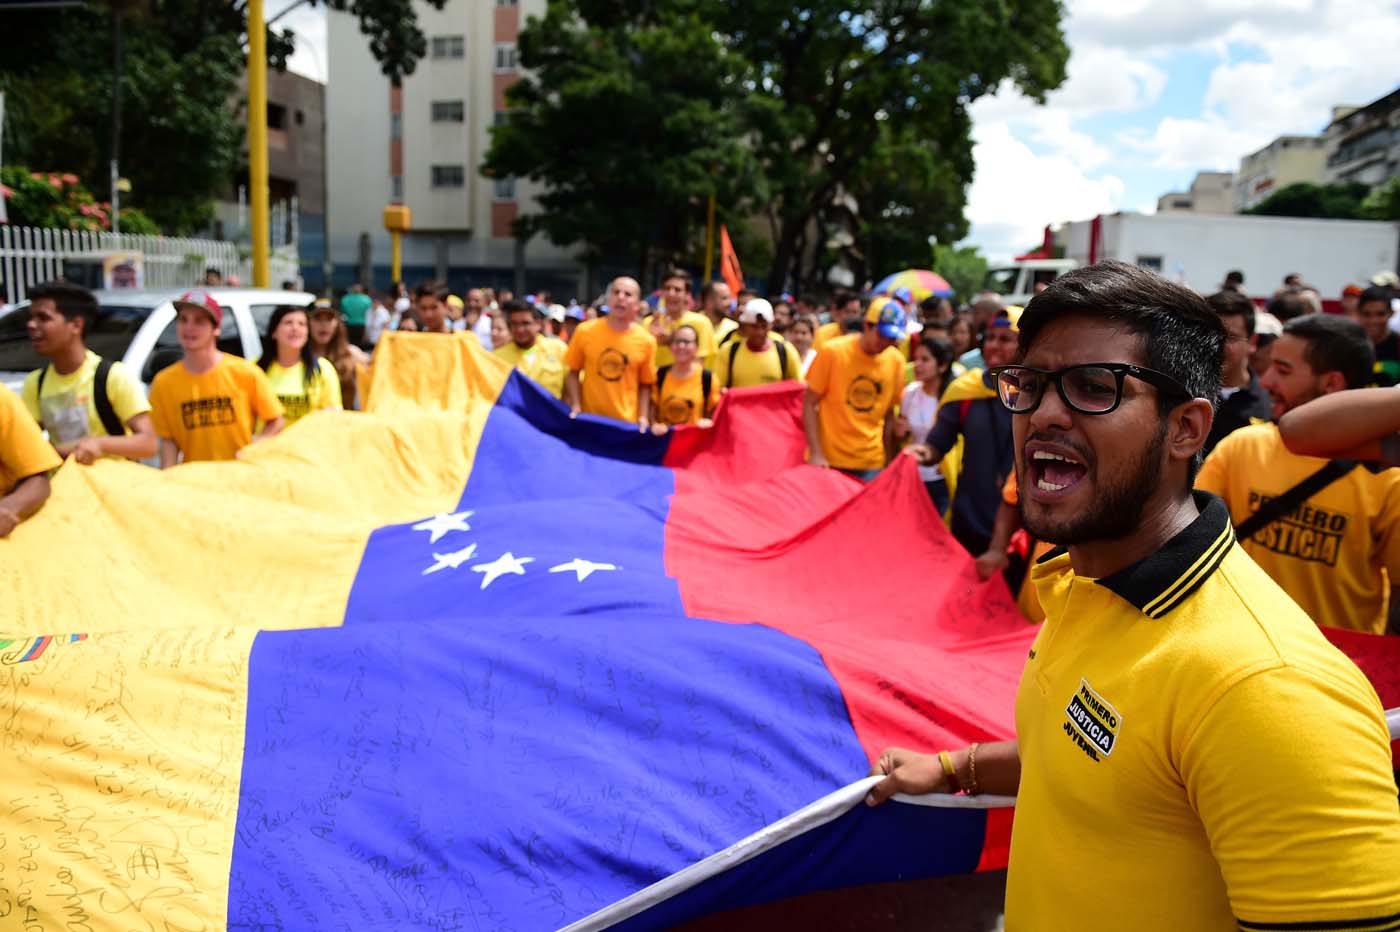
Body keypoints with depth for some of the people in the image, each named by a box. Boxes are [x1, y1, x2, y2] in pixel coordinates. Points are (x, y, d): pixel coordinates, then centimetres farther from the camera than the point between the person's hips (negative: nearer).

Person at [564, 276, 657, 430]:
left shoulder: (646, 341, -3)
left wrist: (643, 417, -5)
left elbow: (645, 384, 5)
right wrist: (576, 405, -8)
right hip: (589, 418, 0)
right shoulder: (585, 331, -3)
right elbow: (573, 372, 4)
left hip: (627, 423, 0)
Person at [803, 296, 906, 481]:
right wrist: (816, 454, -14)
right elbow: (809, 404, -6)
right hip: (828, 461, -3)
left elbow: (889, 414, 8)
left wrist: (889, 464, 6)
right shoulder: (832, 352, -8)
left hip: (871, 465, 3)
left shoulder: (896, 361, 0)